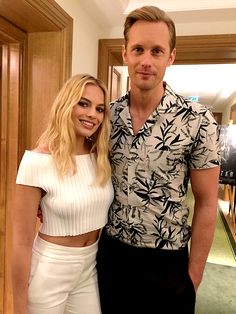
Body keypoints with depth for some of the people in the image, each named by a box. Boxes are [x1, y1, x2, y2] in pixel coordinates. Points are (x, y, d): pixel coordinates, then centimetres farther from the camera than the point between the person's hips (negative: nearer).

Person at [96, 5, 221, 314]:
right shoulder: (107, 115, -5)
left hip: (166, 263, -3)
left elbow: (206, 203, -10)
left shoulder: (198, 120, -15)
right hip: (109, 251, 4)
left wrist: (193, 275, -6)